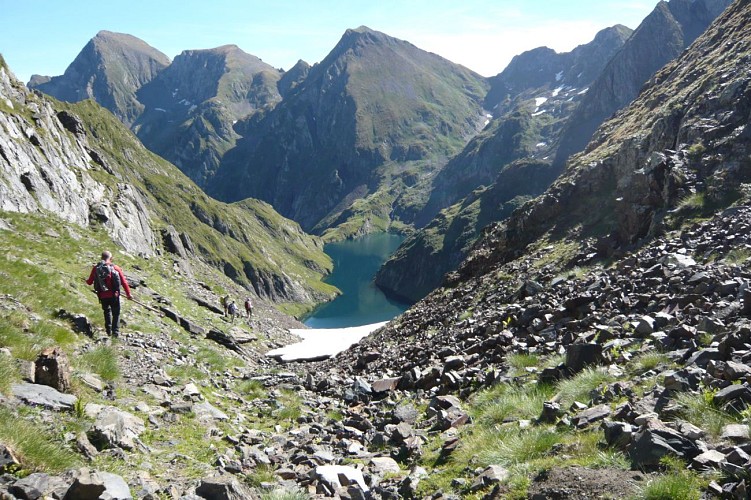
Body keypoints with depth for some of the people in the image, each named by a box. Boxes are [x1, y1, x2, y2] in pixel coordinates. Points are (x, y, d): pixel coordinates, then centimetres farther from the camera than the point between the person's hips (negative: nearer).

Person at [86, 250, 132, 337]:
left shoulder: (96, 268, -1)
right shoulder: (115, 268, -6)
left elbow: (89, 282, 7)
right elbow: (124, 282, -5)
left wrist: (87, 281, 33)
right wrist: (128, 294, 4)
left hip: (102, 296, 2)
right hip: (114, 295, -2)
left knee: (107, 311, 26)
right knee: (116, 313, 13)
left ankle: (108, 330, 24)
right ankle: (115, 331, 6)